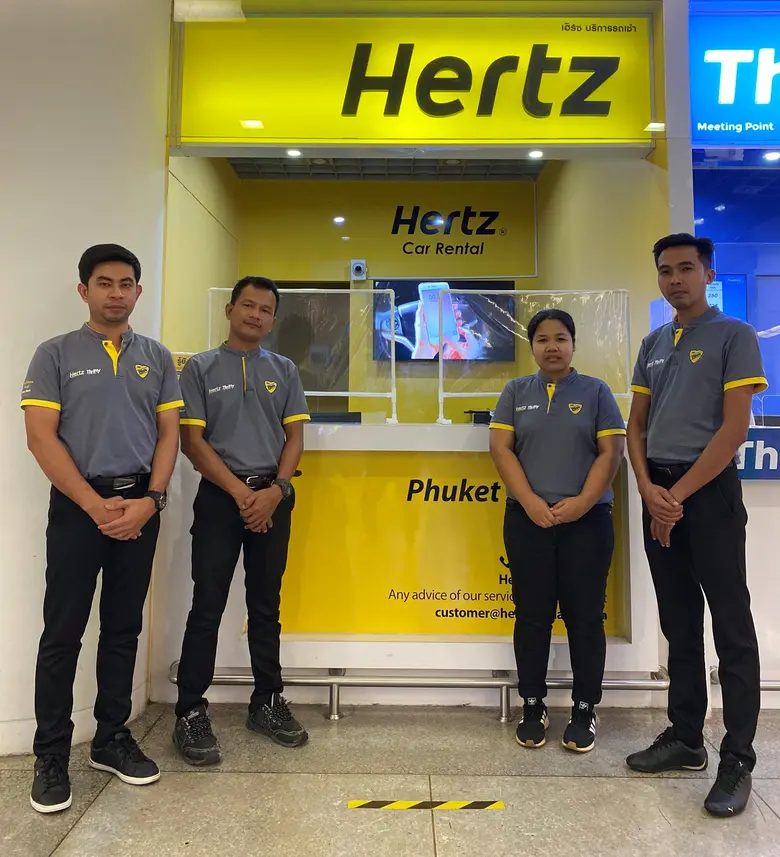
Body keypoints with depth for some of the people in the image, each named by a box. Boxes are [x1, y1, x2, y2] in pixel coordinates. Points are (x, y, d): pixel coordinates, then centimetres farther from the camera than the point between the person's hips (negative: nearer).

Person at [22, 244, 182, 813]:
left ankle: (112, 740, 25)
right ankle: (51, 756, 18)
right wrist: (97, 505, -13)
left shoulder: (157, 357, 9)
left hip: (140, 505, 3)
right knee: (63, 632, 4)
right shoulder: (56, 355, 1)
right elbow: (41, 437, -6)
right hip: (78, 505, -2)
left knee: (124, 629, 11)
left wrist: (150, 500, -8)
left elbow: (170, 434, 6)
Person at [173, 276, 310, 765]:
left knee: (266, 606, 11)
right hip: (220, 497, -2)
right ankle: (191, 712, 13)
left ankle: (267, 702, 24)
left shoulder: (285, 371, 10)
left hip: (274, 497, 3)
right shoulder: (201, 368, 3)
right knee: (208, 606, 0)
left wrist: (276, 490, -10)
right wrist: (240, 491, -12)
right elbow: (193, 440, -4)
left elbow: (295, 436, 5)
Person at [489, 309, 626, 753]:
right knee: (532, 615, 6)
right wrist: (530, 501, -11)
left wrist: (581, 502, -12)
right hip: (528, 519, 1)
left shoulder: (596, 391, 6)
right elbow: (500, 447, 1)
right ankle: (534, 707, 19)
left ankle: (585, 710, 18)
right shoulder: (516, 391, 9)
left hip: (587, 519, -1)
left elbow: (612, 451, -1)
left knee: (585, 616, 4)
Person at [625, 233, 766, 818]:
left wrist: (679, 493, -12)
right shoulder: (652, 345, 14)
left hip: (709, 491, -6)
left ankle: (738, 759, 13)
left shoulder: (734, 336, -3)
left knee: (731, 628, 1)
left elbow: (734, 428, -11)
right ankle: (685, 739, 25)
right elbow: (636, 426, 12)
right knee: (679, 625, 13)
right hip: (658, 495, 6)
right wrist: (649, 489, -4)